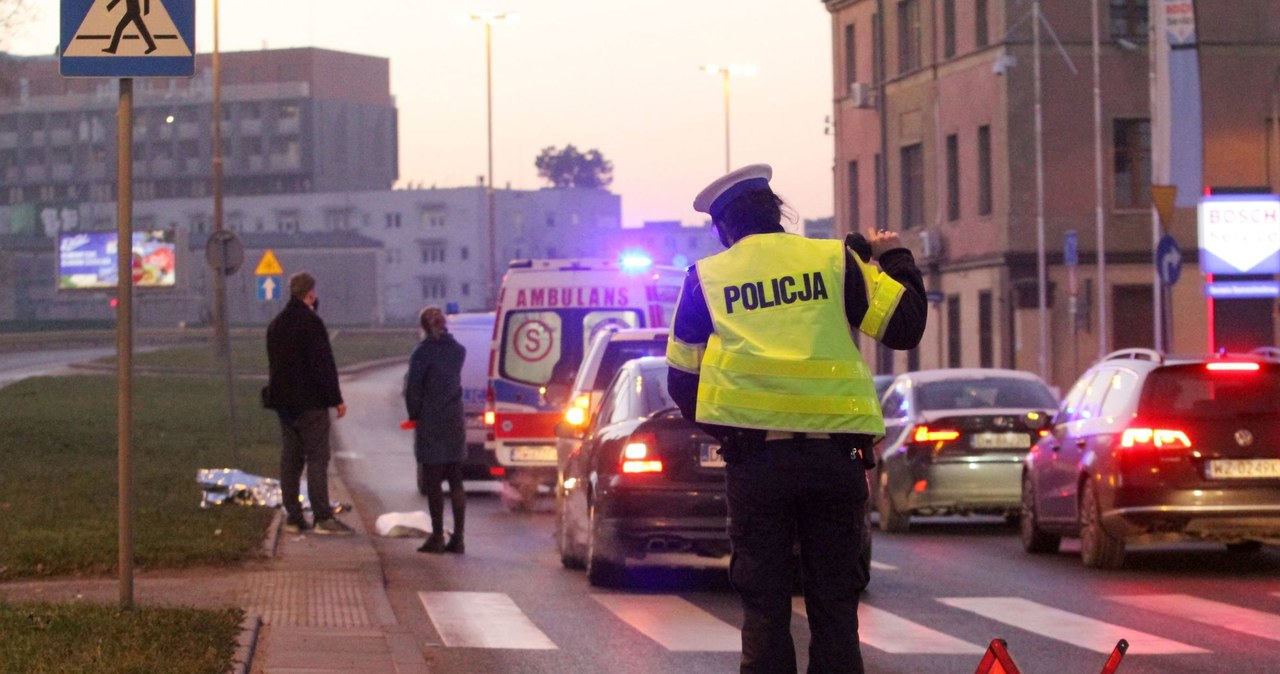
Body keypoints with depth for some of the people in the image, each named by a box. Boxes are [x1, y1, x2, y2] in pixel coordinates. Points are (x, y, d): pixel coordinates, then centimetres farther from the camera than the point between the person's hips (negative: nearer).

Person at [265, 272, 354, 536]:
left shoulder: (276, 324, 13)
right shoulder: (310, 322, -13)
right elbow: (323, 364, -16)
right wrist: (337, 398, -11)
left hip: (284, 401, 8)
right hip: (310, 401, -8)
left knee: (291, 457, 10)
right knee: (317, 457, -7)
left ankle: (293, 517, 9)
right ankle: (323, 517, -11)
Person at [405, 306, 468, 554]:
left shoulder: (423, 352, -12)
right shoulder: (458, 350, 5)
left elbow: (413, 387, -11)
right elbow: (455, 380, 7)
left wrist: (414, 414, 2)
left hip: (431, 422, -5)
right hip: (455, 422, 5)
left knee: (433, 482, -1)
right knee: (456, 481, 7)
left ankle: (437, 536, -2)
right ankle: (457, 538, 7)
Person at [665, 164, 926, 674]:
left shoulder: (706, 278, 7)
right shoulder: (834, 260, 4)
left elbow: (681, 379, 11)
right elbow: (905, 325, 5)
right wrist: (895, 260, 22)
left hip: (754, 460, 0)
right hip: (834, 455, 0)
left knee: (763, 607, 6)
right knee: (834, 604, 7)